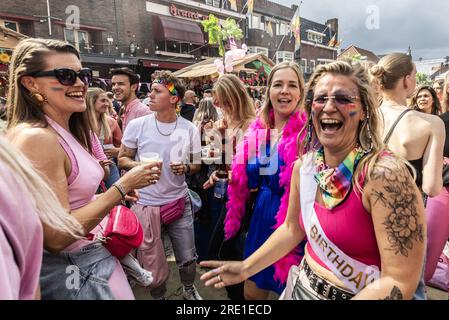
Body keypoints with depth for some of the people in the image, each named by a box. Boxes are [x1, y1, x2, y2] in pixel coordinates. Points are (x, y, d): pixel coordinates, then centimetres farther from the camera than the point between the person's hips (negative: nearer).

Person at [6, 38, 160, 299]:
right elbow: (56, 237, -24)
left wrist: (115, 195, 3)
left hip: (95, 253, 9)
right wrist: (122, 186, -22)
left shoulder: (67, 133, 5)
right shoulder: (36, 138, -22)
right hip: (72, 269, -8)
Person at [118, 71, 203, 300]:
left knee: (188, 257, 12)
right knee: (151, 262, 13)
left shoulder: (189, 129, -3)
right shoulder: (137, 125, -6)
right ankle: (158, 297, 43)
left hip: (179, 201, 1)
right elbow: (122, 159, 3)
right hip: (146, 203, 0)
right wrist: (139, 166, -18)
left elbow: (197, 165, 6)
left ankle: (189, 289, 44)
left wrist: (185, 168, -16)